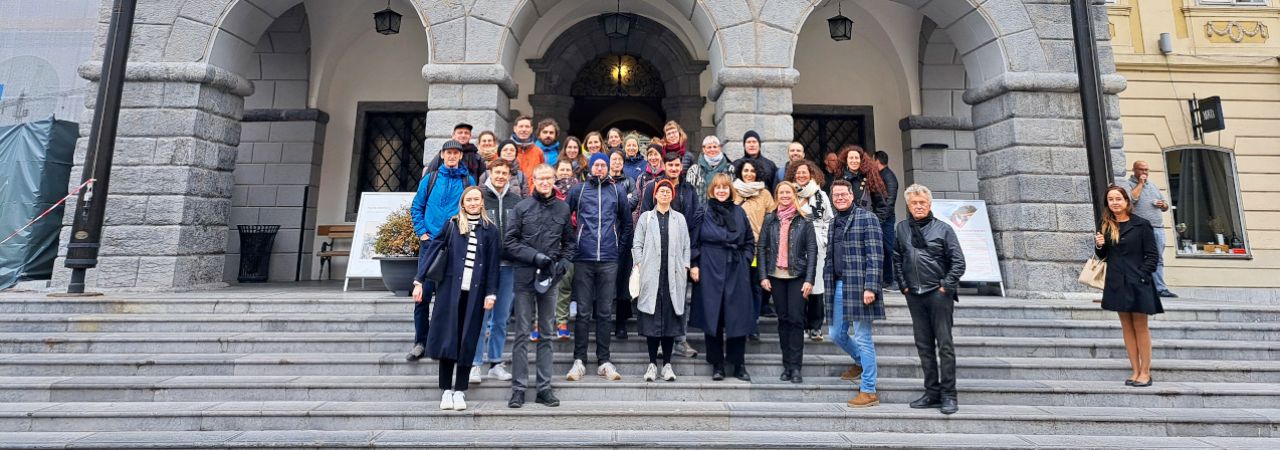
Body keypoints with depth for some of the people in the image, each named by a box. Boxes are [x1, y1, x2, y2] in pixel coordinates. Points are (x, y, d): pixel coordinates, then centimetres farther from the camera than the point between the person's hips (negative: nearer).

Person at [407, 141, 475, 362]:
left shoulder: (468, 181, 7)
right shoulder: (429, 179, 9)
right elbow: (416, 207, 11)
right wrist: (422, 233, 0)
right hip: (431, 242, 1)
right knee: (423, 293, -2)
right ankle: (420, 342, 9)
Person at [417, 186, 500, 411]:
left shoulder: (489, 230, 5)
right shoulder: (452, 225, 5)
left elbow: (493, 264, 4)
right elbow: (433, 252, 5)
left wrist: (491, 292, -2)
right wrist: (419, 280, -1)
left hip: (475, 292, 0)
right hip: (450, 289, 0)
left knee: (468, 340, 3)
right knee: (447, 337, 1)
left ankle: (460, 391, 12)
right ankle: (446, 390, 11)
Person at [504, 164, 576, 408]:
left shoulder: (563, 209, 7)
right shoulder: (522, 207, 2)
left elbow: (570, 243, 13)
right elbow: (509, 241, -1)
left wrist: (563, 262, -4)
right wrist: (535, 256, -11)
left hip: (550, 278, 2)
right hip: (525, 277, -2)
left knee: (547, 333, 8)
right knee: (522, 333, 2)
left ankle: (544, 387, 17)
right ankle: (518, 387, 9)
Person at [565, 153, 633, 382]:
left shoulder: (618, 191, 10)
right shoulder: (578, 190, 7)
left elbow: (627, 222, 16)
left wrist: (619, 246, 10)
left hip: (609, 260, 1)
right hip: (583, 259, -1)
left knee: (605, 312, 4)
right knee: (583, 311, 1)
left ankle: (604, 361, 12)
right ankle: (579, 360, 9)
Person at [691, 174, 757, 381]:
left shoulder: (739, 212, 10)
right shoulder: (703, 212, 3)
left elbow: (750, 241, 15)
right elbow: (693, 241, 1)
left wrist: (745, 261, 5)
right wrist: (694, 265, -6)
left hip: (737, 273, 2)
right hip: (710, 271, -2)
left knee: (738, 317, 3)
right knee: (713, 317, 1)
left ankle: (739, 365, 15)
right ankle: (717, 365, 13)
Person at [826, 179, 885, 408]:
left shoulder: (866, 218, -5)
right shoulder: (834, 223, 17)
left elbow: (875, 255, -12)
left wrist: (870, 287, -19)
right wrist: (828, 285, 14)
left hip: (858, 287, -7)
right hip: (838, 286, 7)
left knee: (863, 338, -2)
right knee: (837, 334, 14)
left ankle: (869, 391, 8)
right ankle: (862, 362, 41)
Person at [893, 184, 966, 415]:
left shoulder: (943, 229, 0)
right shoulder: (902, 229, 8)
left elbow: (958, 261, -2)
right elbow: (896, 259, 13)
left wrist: (946, 286, -8)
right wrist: (903, 285, 6)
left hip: (939, 293, -3)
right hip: (914, 295, 4)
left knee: (944, 344, -2)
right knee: (923, 345, 9)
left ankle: (948, 395, 6)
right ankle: (932, 393, 18)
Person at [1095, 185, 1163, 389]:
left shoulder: (1141, 224, -4)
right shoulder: (1106, 226, 8)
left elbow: (1153, 255, -4)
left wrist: (1142, 276, -13)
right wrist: (1099, 246, -6)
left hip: (1137, 283, -4)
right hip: (1117, 283, 4)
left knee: (1140, 327, 2)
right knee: (1126, 326, 9)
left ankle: (1145, 372, 11)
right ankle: (1135, 371, 16)